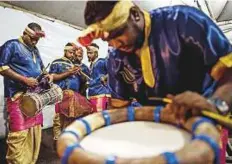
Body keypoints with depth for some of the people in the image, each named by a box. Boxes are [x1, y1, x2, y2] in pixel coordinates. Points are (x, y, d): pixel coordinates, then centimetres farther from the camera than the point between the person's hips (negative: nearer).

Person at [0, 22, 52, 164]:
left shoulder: (35, 50, 20)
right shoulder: (12, 45, -2)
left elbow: (41, 67, 29)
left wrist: (47, 75, 6)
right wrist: (24, 79, -16)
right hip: (18, 95, -7)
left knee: (35, 131, 8)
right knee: (19, 133, -10)